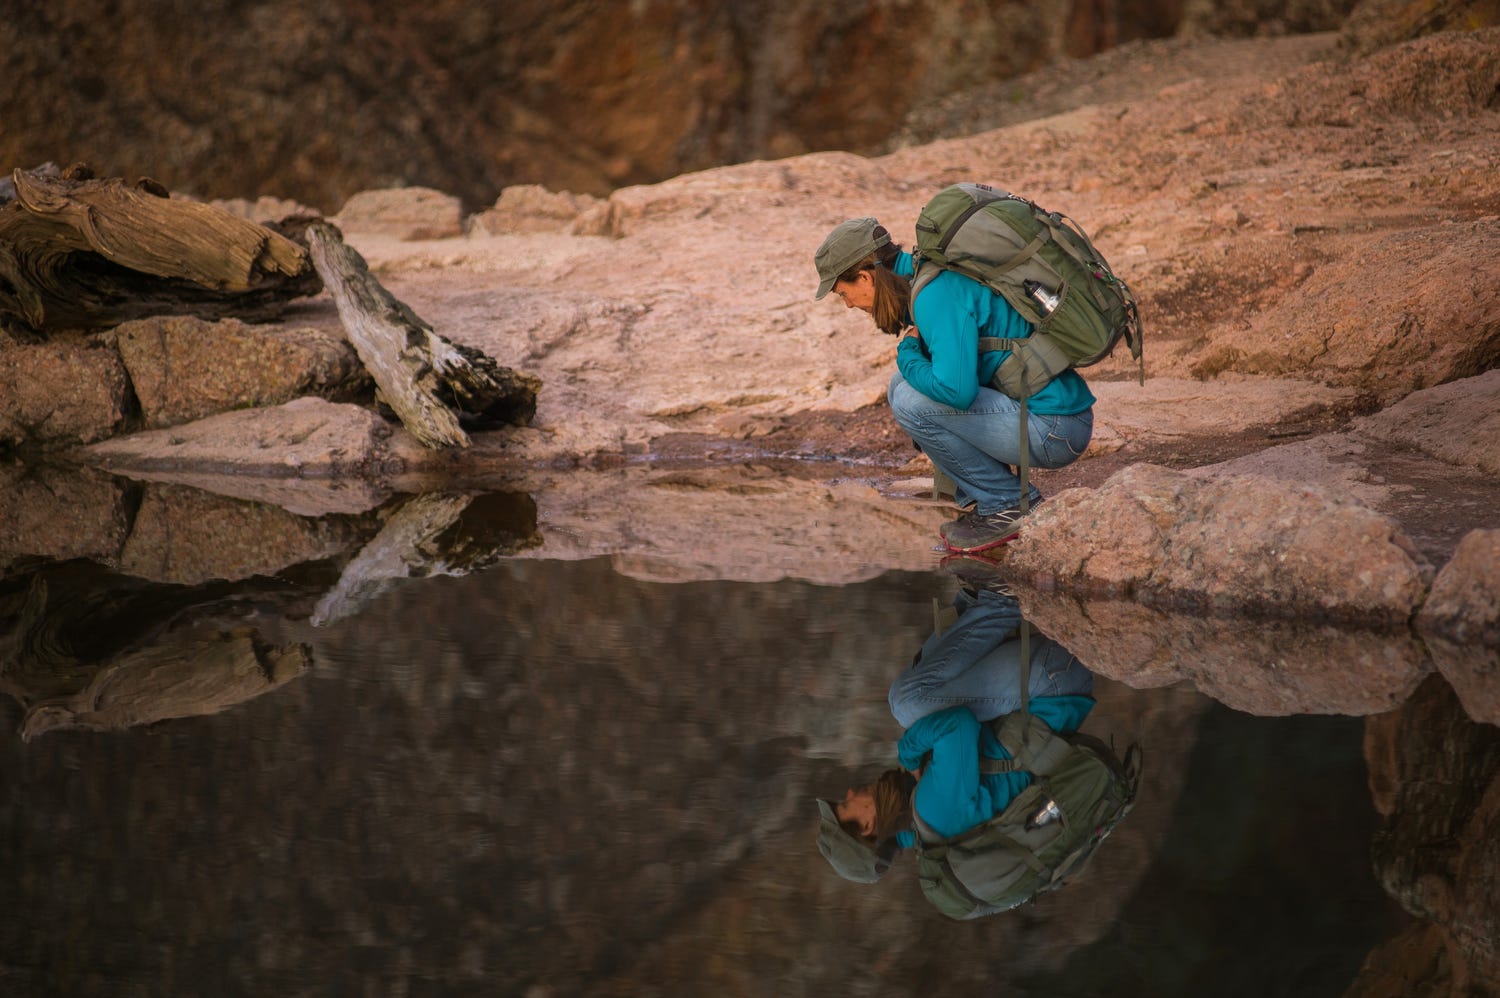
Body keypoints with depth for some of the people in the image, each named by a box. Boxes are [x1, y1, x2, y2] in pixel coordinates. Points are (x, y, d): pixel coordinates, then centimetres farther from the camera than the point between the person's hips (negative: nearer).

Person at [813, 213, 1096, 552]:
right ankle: (980, 501, 10)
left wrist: (907, 354, -12)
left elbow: (956, 390, -28)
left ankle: (1011, 505, -5)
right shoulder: (931, 275, 11)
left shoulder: (936, 295, -19)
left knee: (911, 402, -17)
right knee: (904, 383, 12)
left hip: (1055, 431, -10)